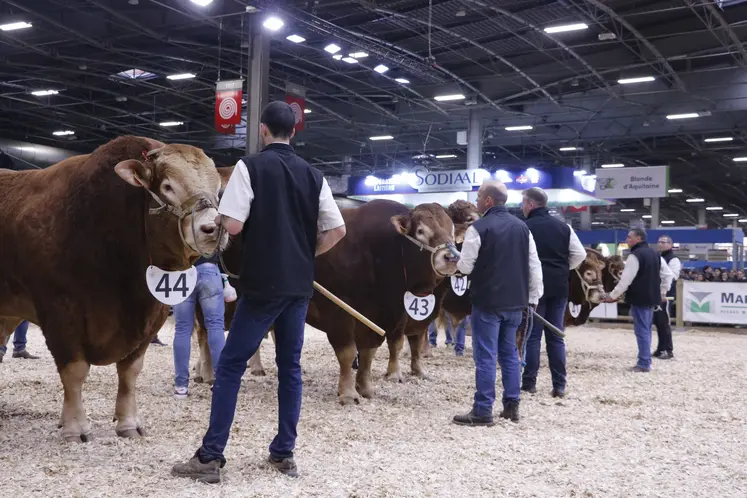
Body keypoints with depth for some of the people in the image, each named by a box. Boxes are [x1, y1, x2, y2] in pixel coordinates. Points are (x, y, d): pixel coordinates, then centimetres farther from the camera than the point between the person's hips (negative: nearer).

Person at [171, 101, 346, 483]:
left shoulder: (250, 166, -6)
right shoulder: (312, 175, 8)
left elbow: (233, 225, -14)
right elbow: (337, 230, 6)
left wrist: (218, 217, 8)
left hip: (262, 283, -5)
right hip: (299, 285, 5)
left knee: (230, 366, 2)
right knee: (290, 367, 13)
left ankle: (210, 457, 2)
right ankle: (284, 453, 17)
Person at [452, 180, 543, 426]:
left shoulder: (478, 228, -12)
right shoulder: (522, 227, 7)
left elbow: (465, 267, -10)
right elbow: (534, 265, 8)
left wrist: (457, 262, 12)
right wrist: (533, 297, 14)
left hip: (487, 302, -6)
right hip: (515, 302, 6)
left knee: (486, 357, -2)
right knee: (510, 353, 16)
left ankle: (483, 411, 1)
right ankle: (512, 406, 19)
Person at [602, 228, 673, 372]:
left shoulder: (635, 255, -15)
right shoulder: (655, 254, 13)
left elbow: (626, 280, -18)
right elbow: (668, 274, 17)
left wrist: (612, 296, -10)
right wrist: (662, 292, 23)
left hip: (639, 299, -9)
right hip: (651, 298, 9)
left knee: (641, 331, -5)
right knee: (646, 330, 15)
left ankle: (644, 364, -3)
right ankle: (646, 361, 20)